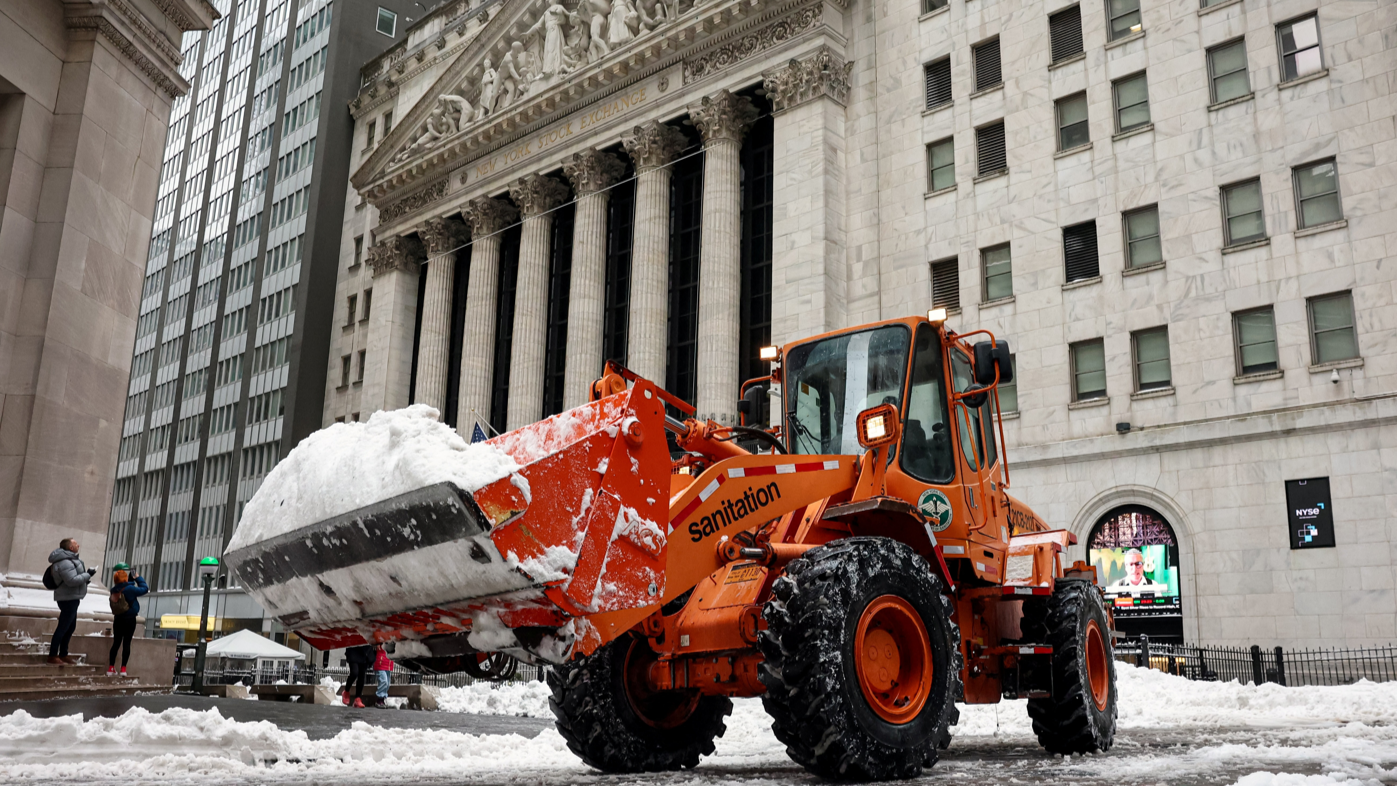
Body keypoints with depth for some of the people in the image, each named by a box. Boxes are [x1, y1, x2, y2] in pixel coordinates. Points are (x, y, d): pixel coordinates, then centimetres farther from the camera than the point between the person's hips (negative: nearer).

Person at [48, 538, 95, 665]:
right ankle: (52, 656, -4)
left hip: (71, 598, 11)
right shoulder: (65, 563, -20)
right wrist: (88, 574, -17)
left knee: (70, 627, 15)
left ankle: (63, 655, 22)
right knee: (63, 627, -7)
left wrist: (86, 576, 7)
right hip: (68, 599, -11)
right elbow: (72, 580, -27)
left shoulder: (68, 559, 14)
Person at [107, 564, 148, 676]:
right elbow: (144, 589, -8)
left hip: (118, 619, 5)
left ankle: (111, 668, 14)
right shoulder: (130, 589, -18)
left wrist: (132, 580, 12)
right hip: (129, 619, -5)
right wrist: (139, 579, 4)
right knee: (126, 643, 0)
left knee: (116, 643, 13)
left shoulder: (114, 590, 0)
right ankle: (123, 669, -2)